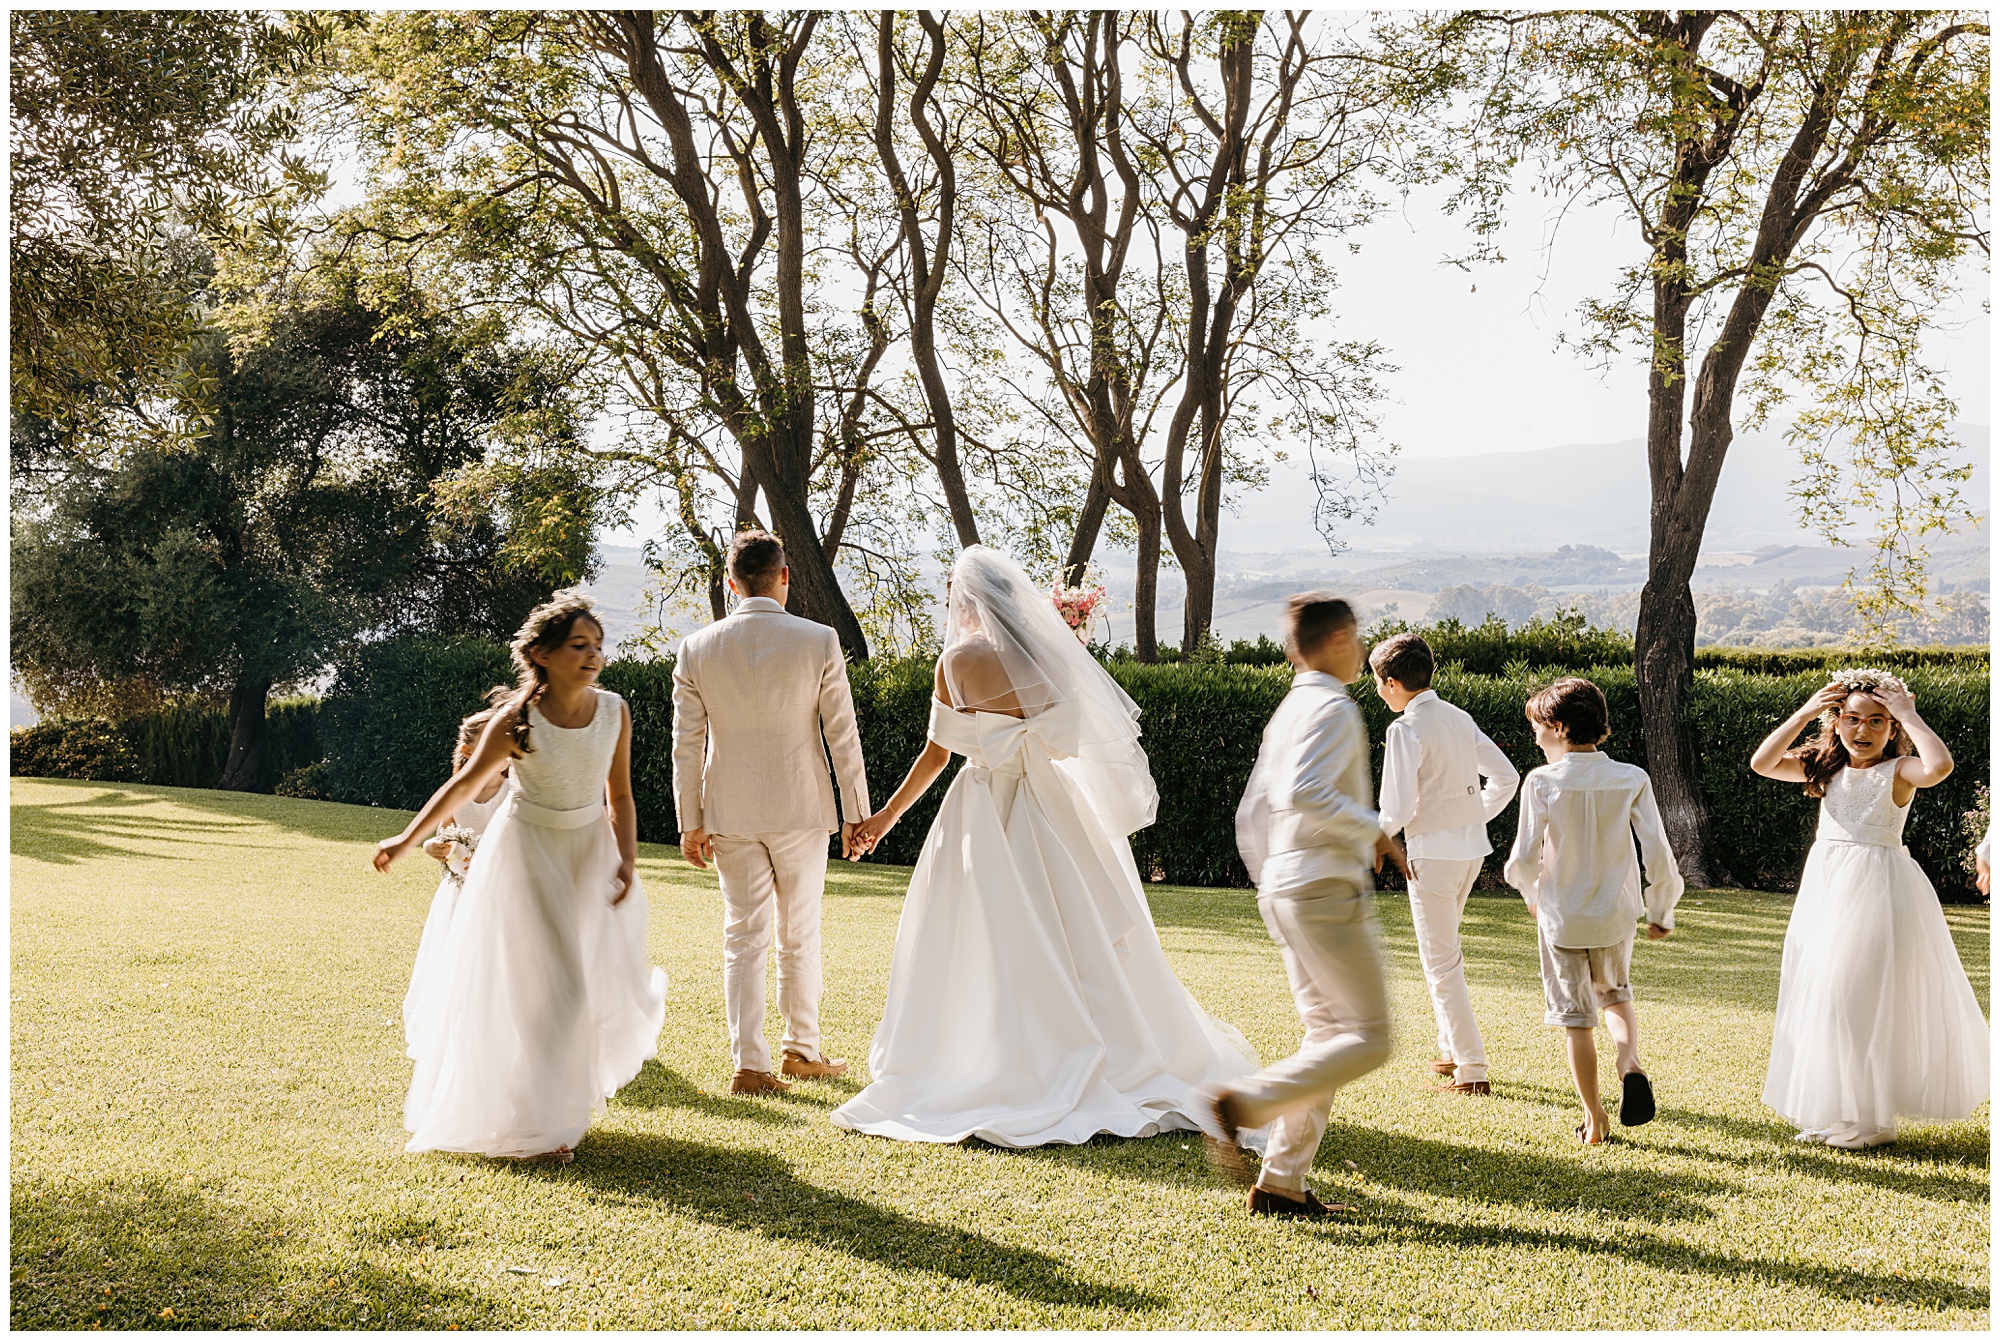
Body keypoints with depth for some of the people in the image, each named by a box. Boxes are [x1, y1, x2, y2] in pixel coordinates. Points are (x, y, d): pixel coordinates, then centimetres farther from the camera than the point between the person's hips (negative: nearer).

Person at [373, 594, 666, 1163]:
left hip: (592, 849, 4)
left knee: (608, 983, 1)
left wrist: (627, 861, -12)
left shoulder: (614, 711, -9)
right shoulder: (517, 721, -19)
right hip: (528, 852, -3)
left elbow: (620, 798, -1)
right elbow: (466, 783, -10)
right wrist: (407, 839, -10)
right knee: (545, 987, -2)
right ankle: (538, 1124, 13)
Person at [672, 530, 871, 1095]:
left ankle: (750, 1064, 5)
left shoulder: (697, 649, -4)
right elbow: (842, 735, -6)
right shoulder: (819, 642, -10)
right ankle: (802, 1048, 26)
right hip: (801, 811, -1)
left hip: (730, 815, 1)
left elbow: (687, 745, -1)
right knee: (799, 934, 13)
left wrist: (690, 822, 7)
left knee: (743, 937, 8)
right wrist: (856, 812, 2)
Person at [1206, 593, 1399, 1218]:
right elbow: (1305, 793, -26)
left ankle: (1280, 1183, 10)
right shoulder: (1334, 707, -10)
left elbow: (1251, 814, 20)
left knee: (1327, 1034, 11)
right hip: (1329, 890, -9)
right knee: (1368, 1038, -6)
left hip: (1284, 890, 9)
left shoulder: (1286, 713, 18)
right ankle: (1245, 1102, -14)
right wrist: (1374, 830, -15)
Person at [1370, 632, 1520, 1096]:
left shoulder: (1406, 729, -16)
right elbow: (1505, 777, 14)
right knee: (1445, 949, 23)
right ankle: (1452, 1051, 31)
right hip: (1472, 848, 8)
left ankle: (1472, 1070, 1)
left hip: (1432, 853, -8)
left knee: (1441, 962, 0)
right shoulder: (1459, 718, 8)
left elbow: (1398, 806, -19)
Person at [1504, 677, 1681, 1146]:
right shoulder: (1632, 780, -8)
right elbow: (1658, 856, -9)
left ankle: (1594, 1121, 17)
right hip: (1616, 916, 3)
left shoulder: (1542, 782, -15)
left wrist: (1533, 895, 8)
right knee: (1615, 995, 27)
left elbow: (1524, 860, -14)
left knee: (1577, 1020, 11)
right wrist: (1661, 913, 7)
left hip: (1561, 919, -2)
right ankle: (1630, 1062, 0)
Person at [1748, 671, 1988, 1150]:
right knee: (1818, 995, 10)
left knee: (1868, 997, -4)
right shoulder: (1827, 769, 8)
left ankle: (1873, 1118, 8)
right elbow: (1762, 763, -1)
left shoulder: (1898, 771, -7)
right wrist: (1803, 715, -6)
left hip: (1879, 889, -6)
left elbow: (1940, 766, -30)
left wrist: (1908, 714, -19)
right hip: (1825, 889, 6)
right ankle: (1831, 1112, 22)